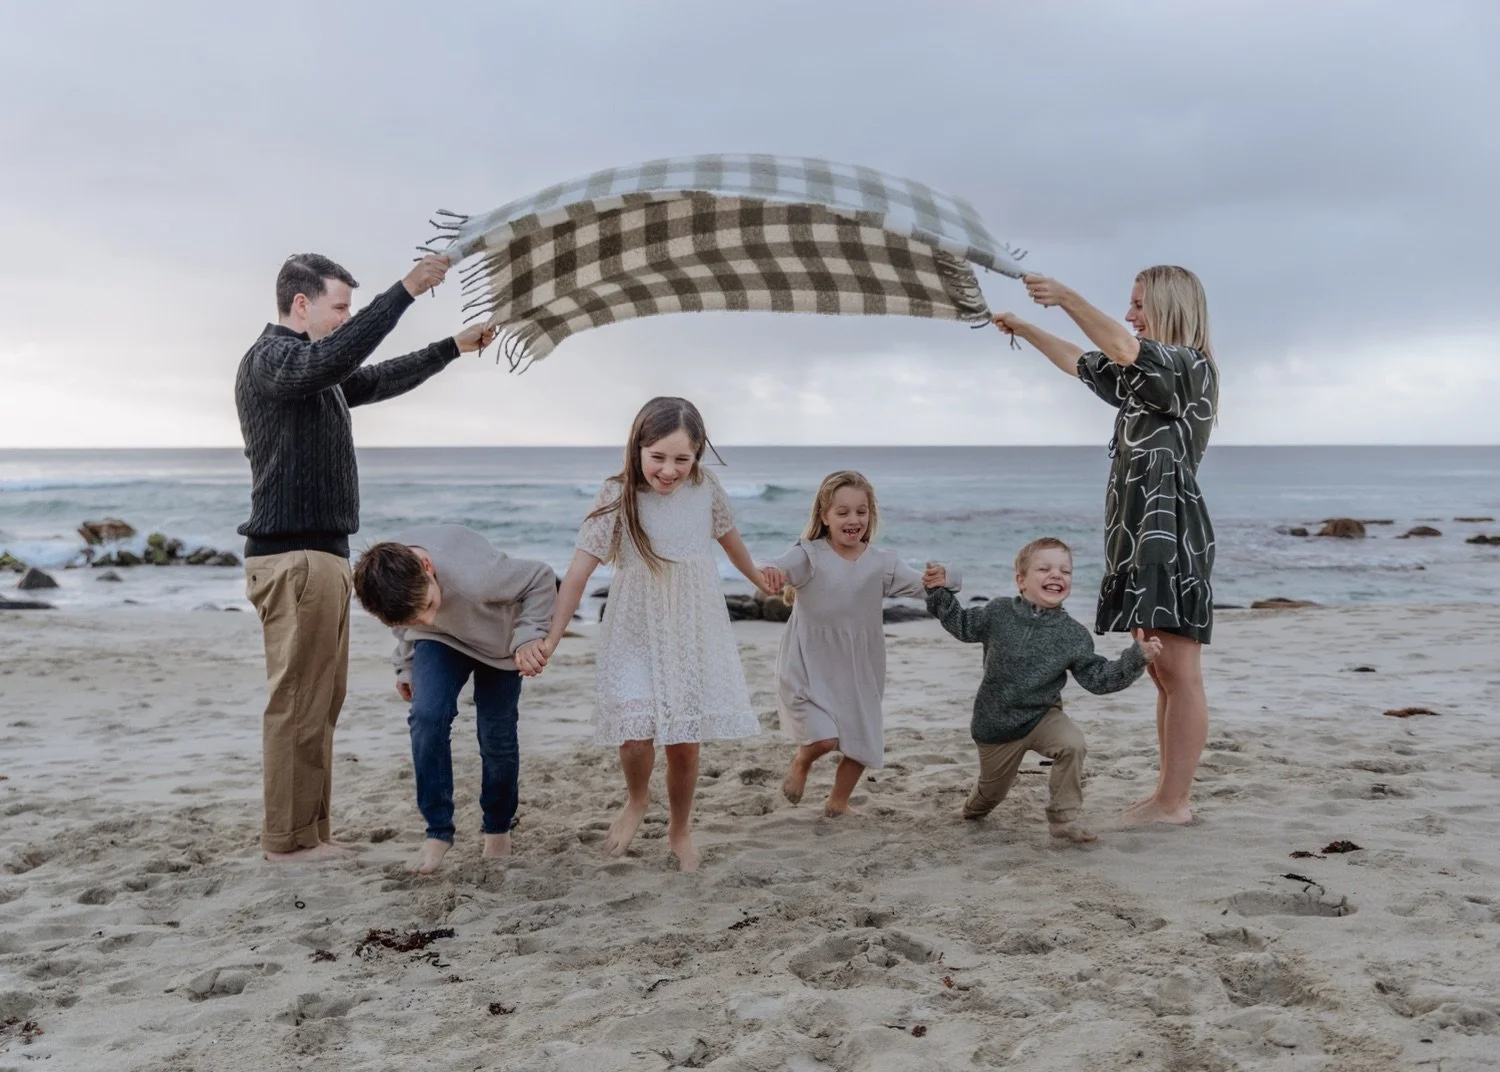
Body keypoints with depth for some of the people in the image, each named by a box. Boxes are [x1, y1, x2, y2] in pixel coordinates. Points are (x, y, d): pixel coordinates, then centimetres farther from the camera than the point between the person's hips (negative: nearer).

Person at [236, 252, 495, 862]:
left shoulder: (313, 372, 21)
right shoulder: (269, 359, -10)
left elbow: (379, 379, 33)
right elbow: (335, 356, -30)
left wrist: (455, 347, 32)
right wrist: (406, 290, -32)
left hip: (323, 554, 10)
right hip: (294, 555, -10)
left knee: (322, 699, 11)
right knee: (298, 702, -7)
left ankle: (311, 832, 17)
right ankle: (287, 841, -1)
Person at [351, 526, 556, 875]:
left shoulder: (474, 576, -46)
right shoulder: (386, 582, -30)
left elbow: (542, 578, -28)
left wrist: (528, 635, -33)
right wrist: (405, 666, 2)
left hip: (499, 640, -3)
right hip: (440, 642, 3)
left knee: (496, 735, -3)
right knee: (427, 715, -20)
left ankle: (498, 829, 23)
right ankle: (438, 831, -8)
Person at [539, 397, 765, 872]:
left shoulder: (706, 489, -7)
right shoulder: (617, 497, -16)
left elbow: (729, 538, 14)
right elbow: (579, 572, -17)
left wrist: (761, 580, 30)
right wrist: (552, 637, -22)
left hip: (694, 637, 2)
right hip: (634, 637, -2)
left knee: (685, 742, 7)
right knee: (636, 736, -17)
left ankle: (680, 831, 33)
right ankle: (636, 800, 18)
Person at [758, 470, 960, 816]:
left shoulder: (881, 564, 0)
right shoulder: (810, 555, -10)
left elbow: (922, 586, -1)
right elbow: (785, 568, -29)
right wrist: (771, 572, -54)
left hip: (859, 670, 4)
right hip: (810, 668, -4)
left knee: (863, 743, 12)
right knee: (825, 739, -16)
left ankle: (838, 802, 37)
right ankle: (801, 762, 20)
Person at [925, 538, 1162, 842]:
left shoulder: (1074, 635, -10)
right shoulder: (998, 613, -10)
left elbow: (1098, 678, -7)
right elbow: (962, 625, 7)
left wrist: (1137, 657, -17)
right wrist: (939, 592, -3)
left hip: (1042, 715, 0)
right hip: (995, 723, 0)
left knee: (1072, 743, -30)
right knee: (993, 789, 15)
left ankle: (1063, 819, -13)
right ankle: (975, 806, 56)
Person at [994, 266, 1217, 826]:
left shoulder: (1190, 365, -7)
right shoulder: (1147, 375, 21)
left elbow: (1123, 349, -25)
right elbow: (1081, 362, 33)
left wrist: (1066, 297, -21)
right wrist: (1023, 329, 34)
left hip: (1171, 528, -10)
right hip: (1140, 529, 10)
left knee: (1179, 671, -8)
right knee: (1161, 671, 11)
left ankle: (1175, 802, -7)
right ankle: (1169, 791, 16)